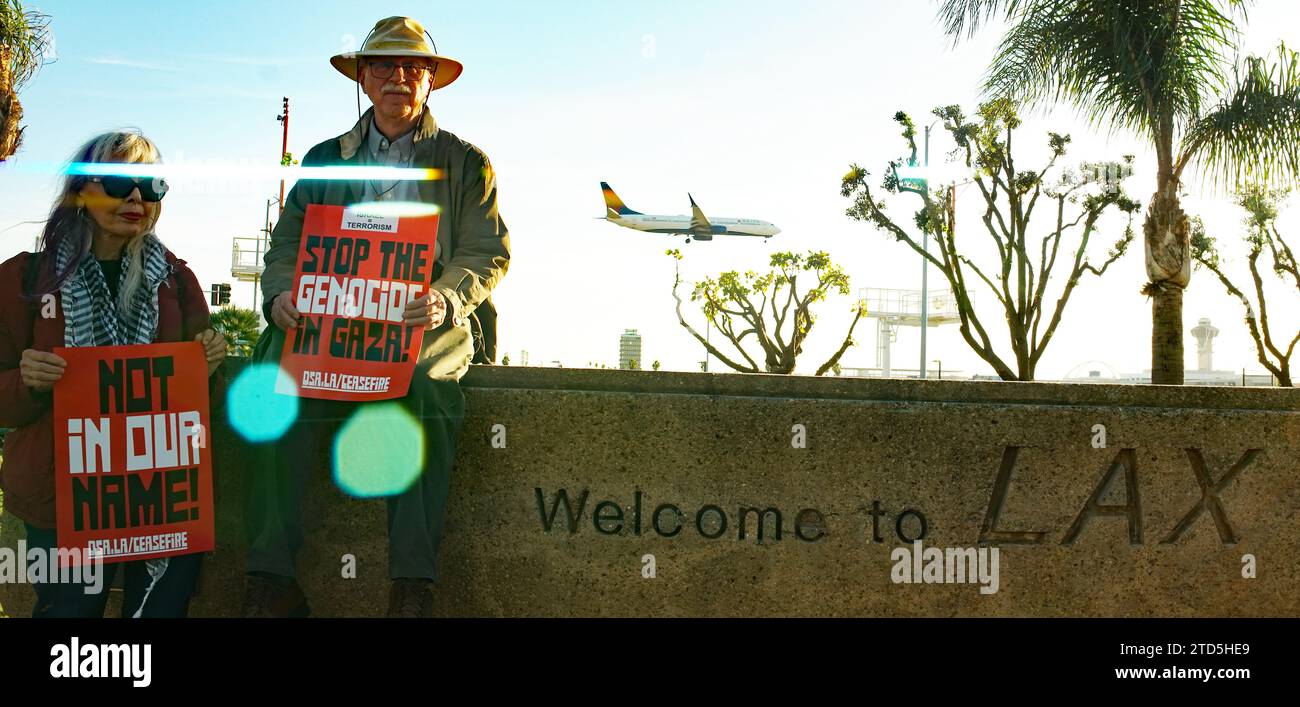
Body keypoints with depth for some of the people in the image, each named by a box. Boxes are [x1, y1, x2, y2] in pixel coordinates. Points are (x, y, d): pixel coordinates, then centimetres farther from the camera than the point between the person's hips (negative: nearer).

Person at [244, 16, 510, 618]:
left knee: (422, 380, -36)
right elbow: (287, 244, 14)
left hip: (428, 322, -2)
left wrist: (446, 298, -17)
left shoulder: (465, 162, 16)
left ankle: (412, 583, -36)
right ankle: (271, 578, -30)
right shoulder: (325, 160, 22)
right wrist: (281, 296, -10)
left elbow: (488, 253, 5)